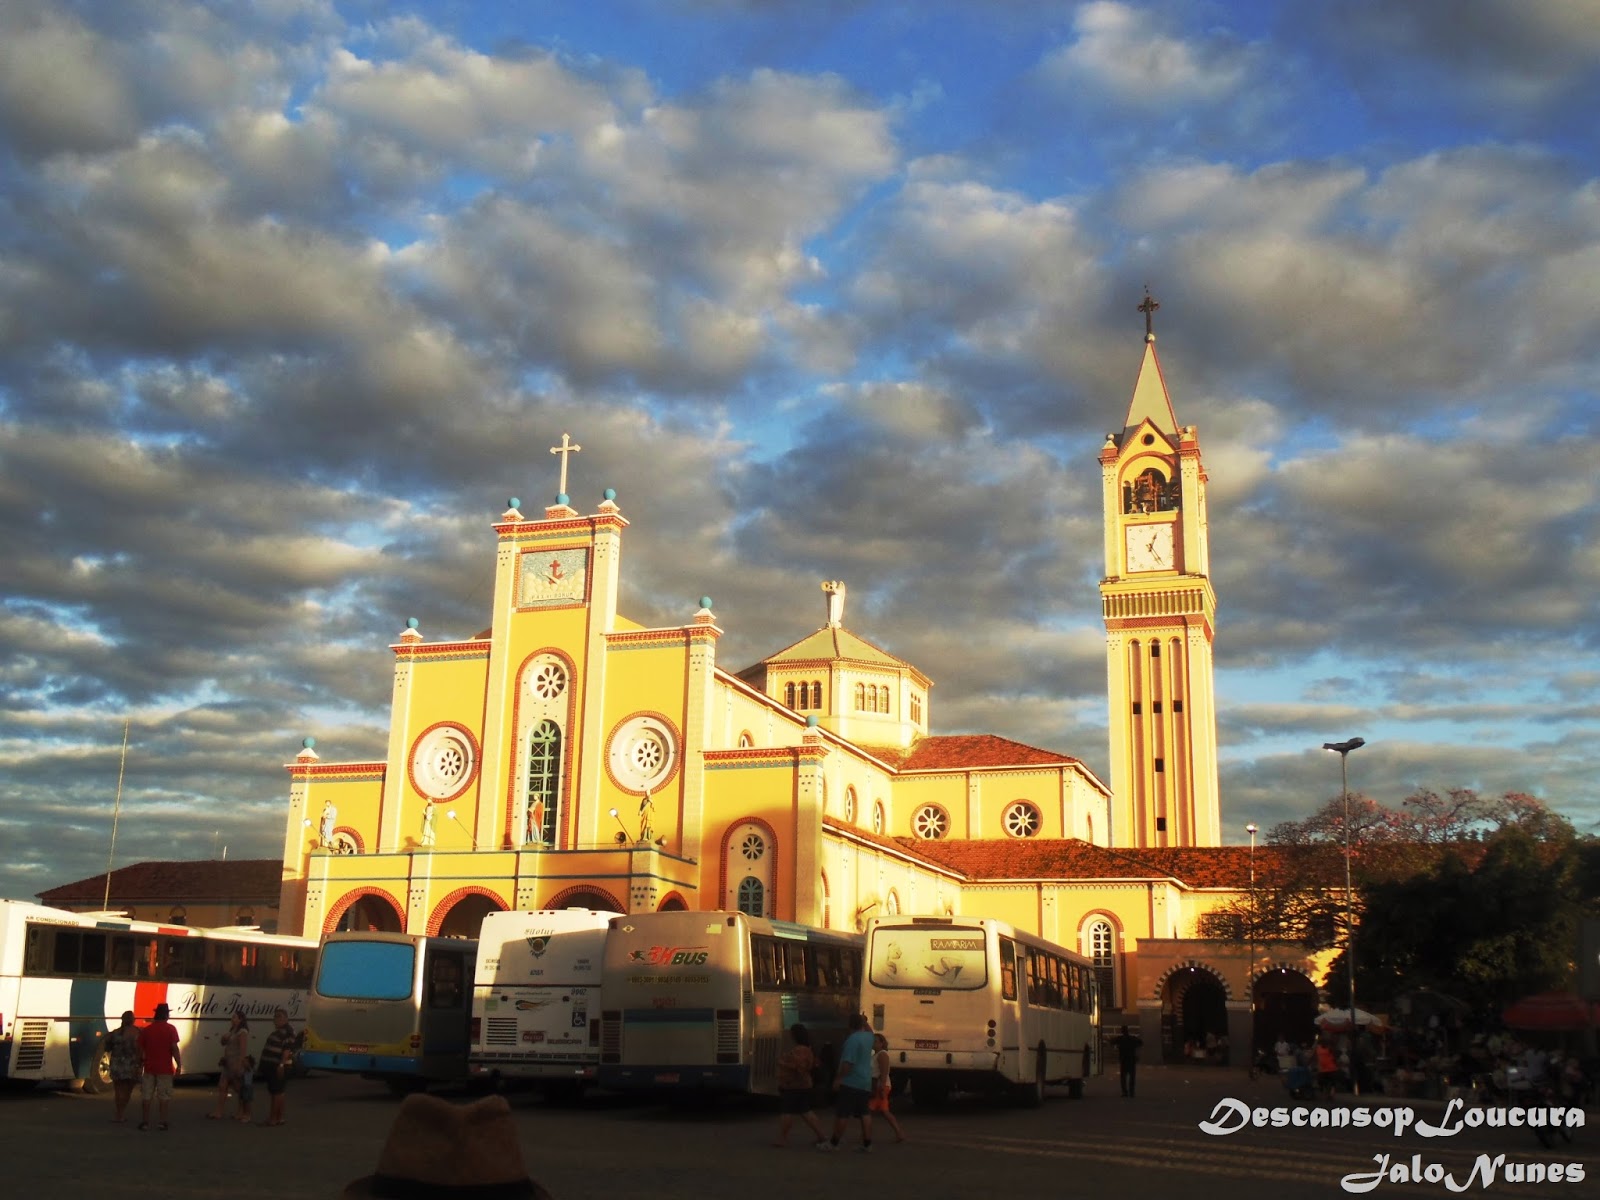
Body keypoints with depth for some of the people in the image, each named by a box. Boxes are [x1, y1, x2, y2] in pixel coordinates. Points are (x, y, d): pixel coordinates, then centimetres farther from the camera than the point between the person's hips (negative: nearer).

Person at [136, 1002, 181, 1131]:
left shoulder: (146, 1030, 4)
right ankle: (163, 1122, 3)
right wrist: (179, 1066, -8)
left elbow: (140, 1050, 5)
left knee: (147, 1095, 10)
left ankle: (145, 1121, 10)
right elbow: (174, 1048, -12)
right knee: (164, 1096, 3)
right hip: (165, 1069, -3)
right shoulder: (170, 1029, -6)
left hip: (149, 1068, 3)